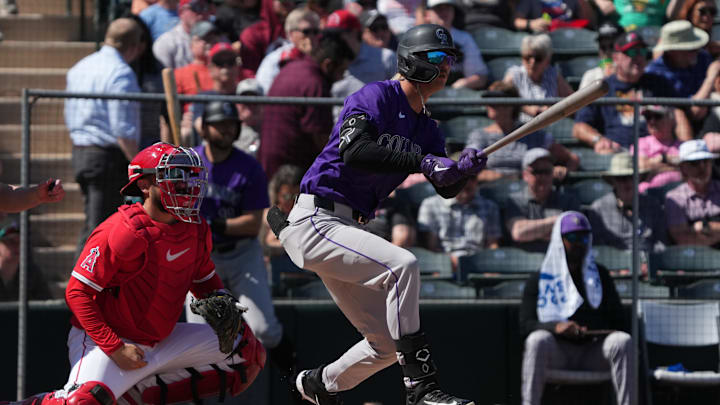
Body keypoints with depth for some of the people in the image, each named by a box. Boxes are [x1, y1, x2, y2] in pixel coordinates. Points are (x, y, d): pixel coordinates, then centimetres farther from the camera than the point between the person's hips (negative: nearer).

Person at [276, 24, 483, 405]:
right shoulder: (377, 96, -10)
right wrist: (421, 162, -30)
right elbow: (353, 150, -26)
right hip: (313, 221, -9)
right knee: (402, 265, -29)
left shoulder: (426, 128, 15)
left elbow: (446, 188, 8)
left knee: (387, 342, 8)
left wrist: (463, 169, -15)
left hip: (345, 230, 9)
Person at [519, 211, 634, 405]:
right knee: (537, 340, -34)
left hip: (594, 350, 2)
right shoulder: (539, 279, 12)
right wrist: (556, 327, -20)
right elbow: (526, 324, 0)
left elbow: (618, 321, 16)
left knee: (624, 341, -27)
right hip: (557, 351, -2)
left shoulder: (600, 275, 21)